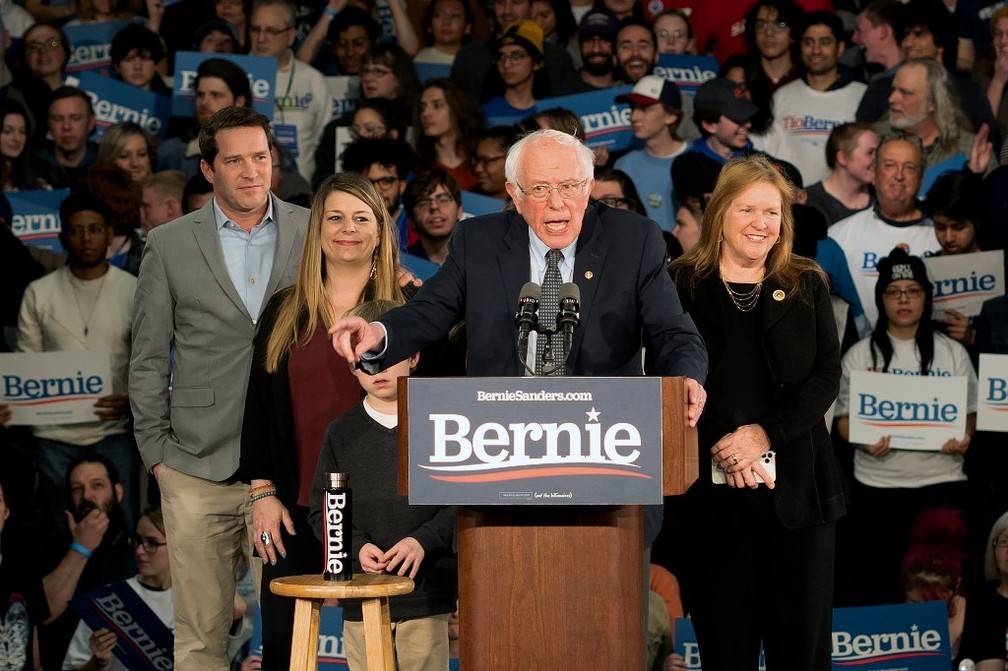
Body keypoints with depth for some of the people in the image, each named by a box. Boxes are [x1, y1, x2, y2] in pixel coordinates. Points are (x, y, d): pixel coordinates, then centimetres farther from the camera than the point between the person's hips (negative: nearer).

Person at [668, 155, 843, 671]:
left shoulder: (807, 287, 10)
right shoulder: (681, 285, 5)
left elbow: (826, 376, 2)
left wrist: (766, 433, -13)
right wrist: (721, 448, -13)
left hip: (797, 485, 1)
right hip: (713, 487, -1)